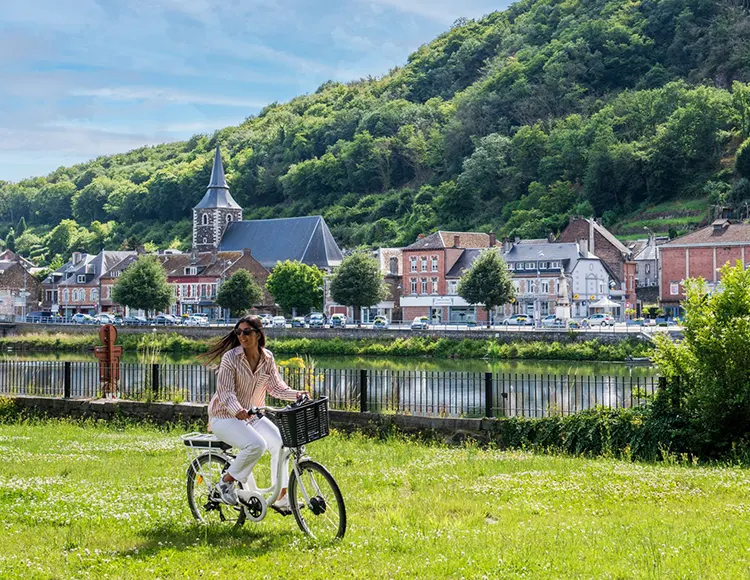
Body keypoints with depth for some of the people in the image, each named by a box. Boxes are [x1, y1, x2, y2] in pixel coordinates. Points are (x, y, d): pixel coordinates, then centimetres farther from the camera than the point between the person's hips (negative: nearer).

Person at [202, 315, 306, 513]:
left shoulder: (267, 358, 0)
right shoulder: (231, 357, -16)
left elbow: (276, 387, 1)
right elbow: (225, 392, -23)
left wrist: (296, 394, -18)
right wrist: (238, 410, -42)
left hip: (253, 415, 6)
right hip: (225, 417, -6)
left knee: (281, 443, -16)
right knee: (256, 444, -31)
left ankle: (281, 498, -6)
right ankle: (226, 481, -9)